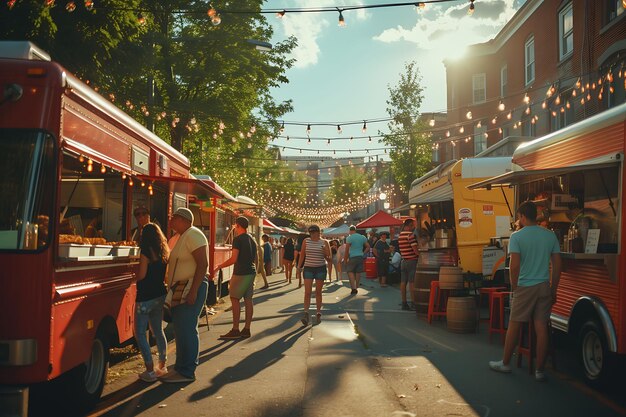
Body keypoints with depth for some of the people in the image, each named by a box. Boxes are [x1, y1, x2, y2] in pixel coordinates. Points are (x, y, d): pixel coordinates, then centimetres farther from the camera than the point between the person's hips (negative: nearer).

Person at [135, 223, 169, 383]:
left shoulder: (146, 251, -15)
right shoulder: (164, 252, 8)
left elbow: (141, 275, -16)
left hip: (145, 297, -8)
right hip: (160, 295, 8)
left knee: (140, 333, 0)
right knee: (158, 331, 18)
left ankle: (150, 371, -3)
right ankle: (162, 366, 26)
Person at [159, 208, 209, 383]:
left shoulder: (193, 235, -13)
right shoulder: (183, 237, 18)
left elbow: (202, 264, -21)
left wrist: (193, 291, -26)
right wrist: (174, 289, 16)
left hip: (191, 287, -11)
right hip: (181, 288, 11)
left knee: (186, 329, -7)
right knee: (181, 329, 14)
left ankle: (187, 372, 0)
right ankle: (181, 368, 24)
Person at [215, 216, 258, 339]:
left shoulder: (238, 239, -12)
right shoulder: (252, 240, 14)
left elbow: (233, 259, -17)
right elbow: (255, 258, 20)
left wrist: (219, 266, -7)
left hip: (240, 273, -8)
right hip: (251, 272, 8)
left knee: (235, 299, -3)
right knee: (248, 299, 8)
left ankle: (235, 330, -4)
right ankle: (246, 329, 10)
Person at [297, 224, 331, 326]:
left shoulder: (324, 243, 1)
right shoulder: (306, 241, 4)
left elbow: (328, 258, 3)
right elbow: (302, 255, 10)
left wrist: (326, 254, -17)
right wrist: (299, 266, 5)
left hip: (320, 269, 0)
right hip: (308, 268, 0)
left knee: (318, 292, 8)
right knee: (307, 292, -8)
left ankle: (318, 313, 18)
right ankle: (306, 313, -8)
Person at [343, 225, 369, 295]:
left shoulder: (349, 238, -7)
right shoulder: (362, 237, 9)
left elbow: (347, 250, -9)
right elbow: (368, 246, 11)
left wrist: (345, 259, -2)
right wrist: (363, 253, 13)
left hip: (352, 257, -5)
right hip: (360, 256, 5)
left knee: (350, 271, -2)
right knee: (358, 272, 10)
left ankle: (353, 288, -15)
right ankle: (356, 287, 18)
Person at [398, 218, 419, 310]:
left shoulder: (400, 235, 12)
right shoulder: (410, 235, -14)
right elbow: (415, 249, -18)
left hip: (404, 261, 8)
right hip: (412, 260, -8)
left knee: (403, 282, 7)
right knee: (412, 283, -5)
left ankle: (404, 303, 11)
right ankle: (413, 303, -3)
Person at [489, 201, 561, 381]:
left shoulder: (517, 236, -9)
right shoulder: (550, 235, 3)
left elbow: (515, 266, -14)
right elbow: (557, 265, 5)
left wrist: (514, 288, -1)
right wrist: (553, 290, 12)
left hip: (524, 287, -3)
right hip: (544, 287, 4)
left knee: (514, 325, 8)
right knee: (541, 327, 5)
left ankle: (505, 363, 20)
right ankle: (540, 370, 9)